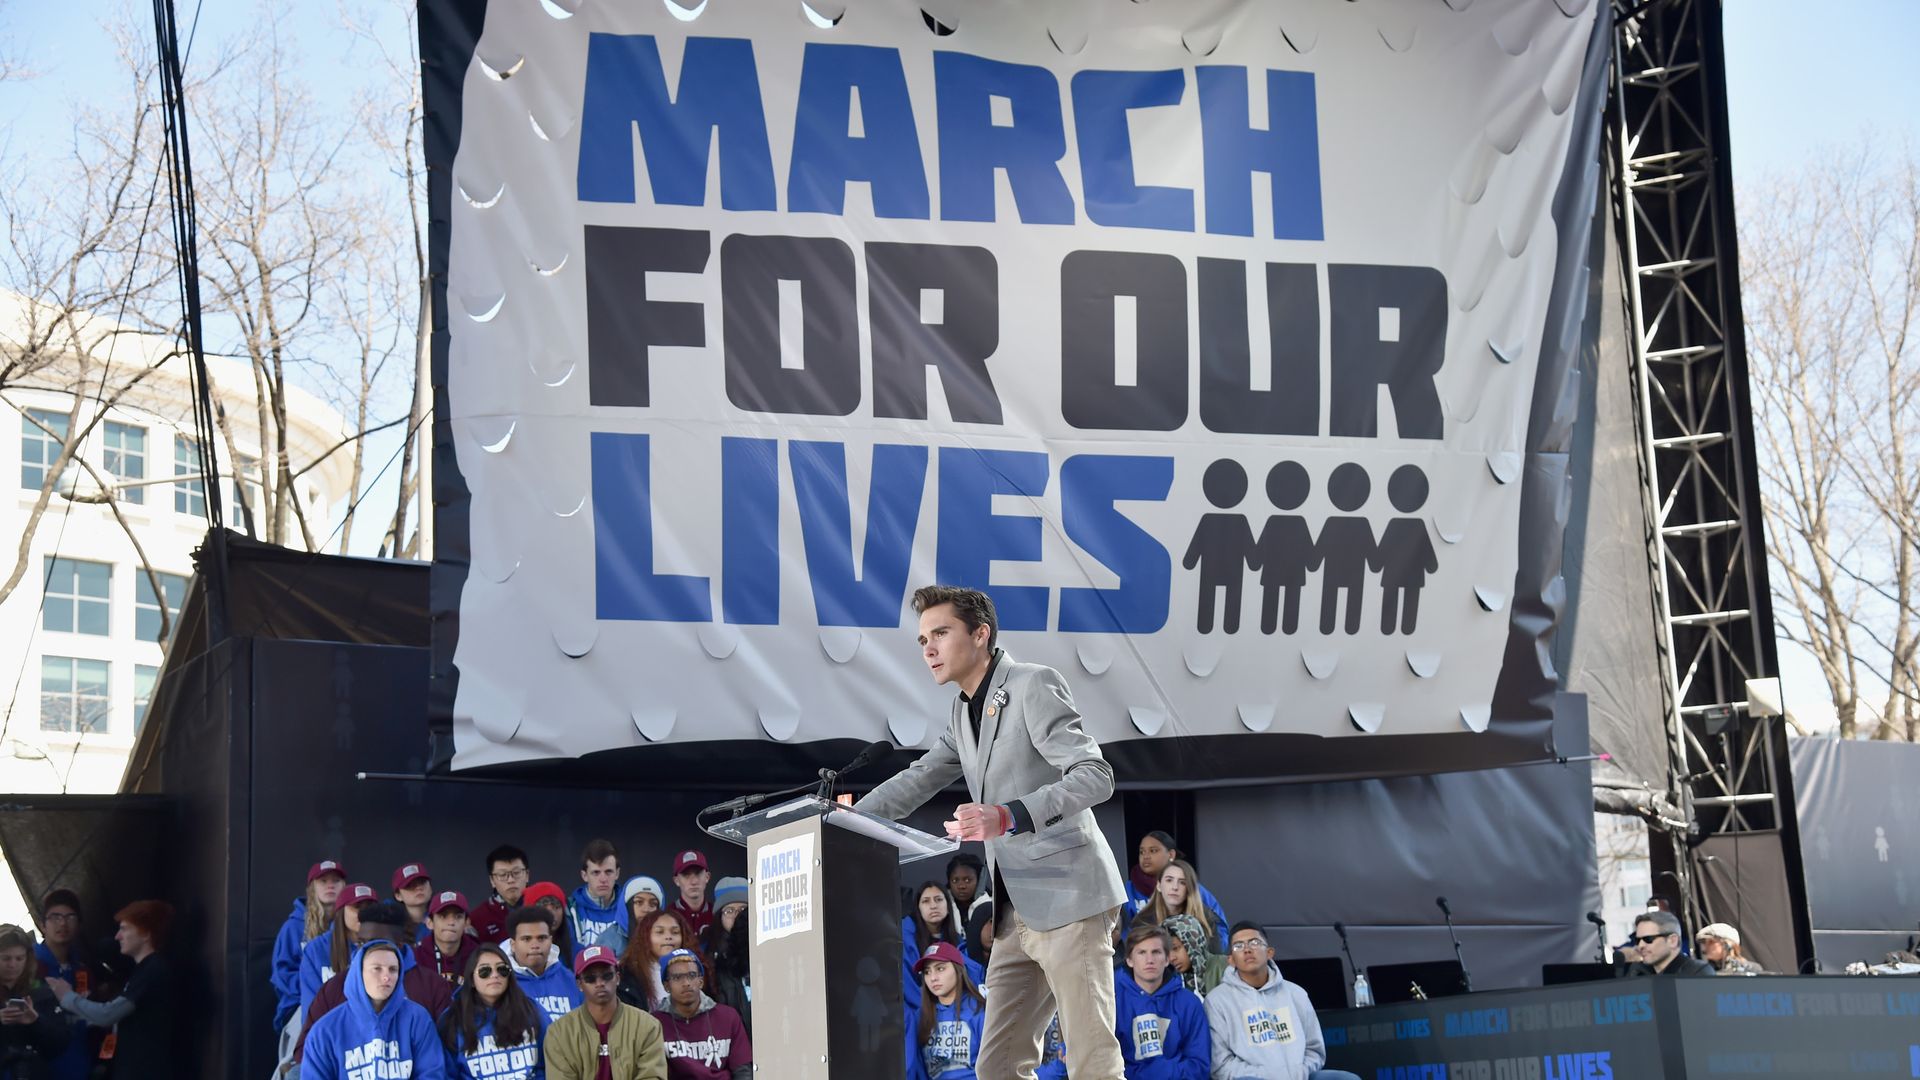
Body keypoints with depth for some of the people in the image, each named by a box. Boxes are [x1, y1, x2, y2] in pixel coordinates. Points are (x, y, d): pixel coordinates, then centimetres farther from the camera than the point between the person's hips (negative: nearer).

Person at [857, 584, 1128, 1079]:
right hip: (1017, 912, 9)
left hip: (1067, 901, -9)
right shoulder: (964, 712, 17)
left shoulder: (1034, 685, -10)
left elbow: (1095, 776, -19)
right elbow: (918, 780, 21)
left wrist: (1008, 817, -31)